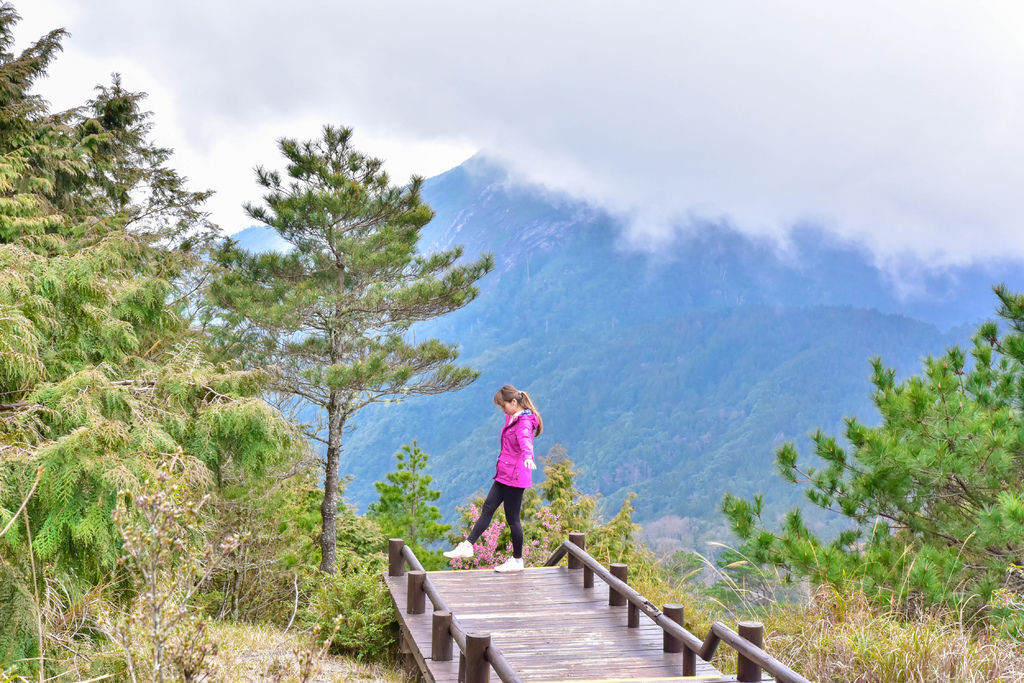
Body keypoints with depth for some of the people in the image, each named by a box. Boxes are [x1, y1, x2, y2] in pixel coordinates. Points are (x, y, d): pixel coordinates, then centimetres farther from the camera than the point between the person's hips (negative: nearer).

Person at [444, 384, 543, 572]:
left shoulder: (524, 422, -18)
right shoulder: (512, 418, 11)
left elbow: (525, 440, -41)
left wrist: (528, 457, -58)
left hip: (515, 476, -9)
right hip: (504, 475, 9)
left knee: (512, 518, -1)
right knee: (487, 509, 5)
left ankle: (517, 560, 10)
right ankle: (467, 546, 6)